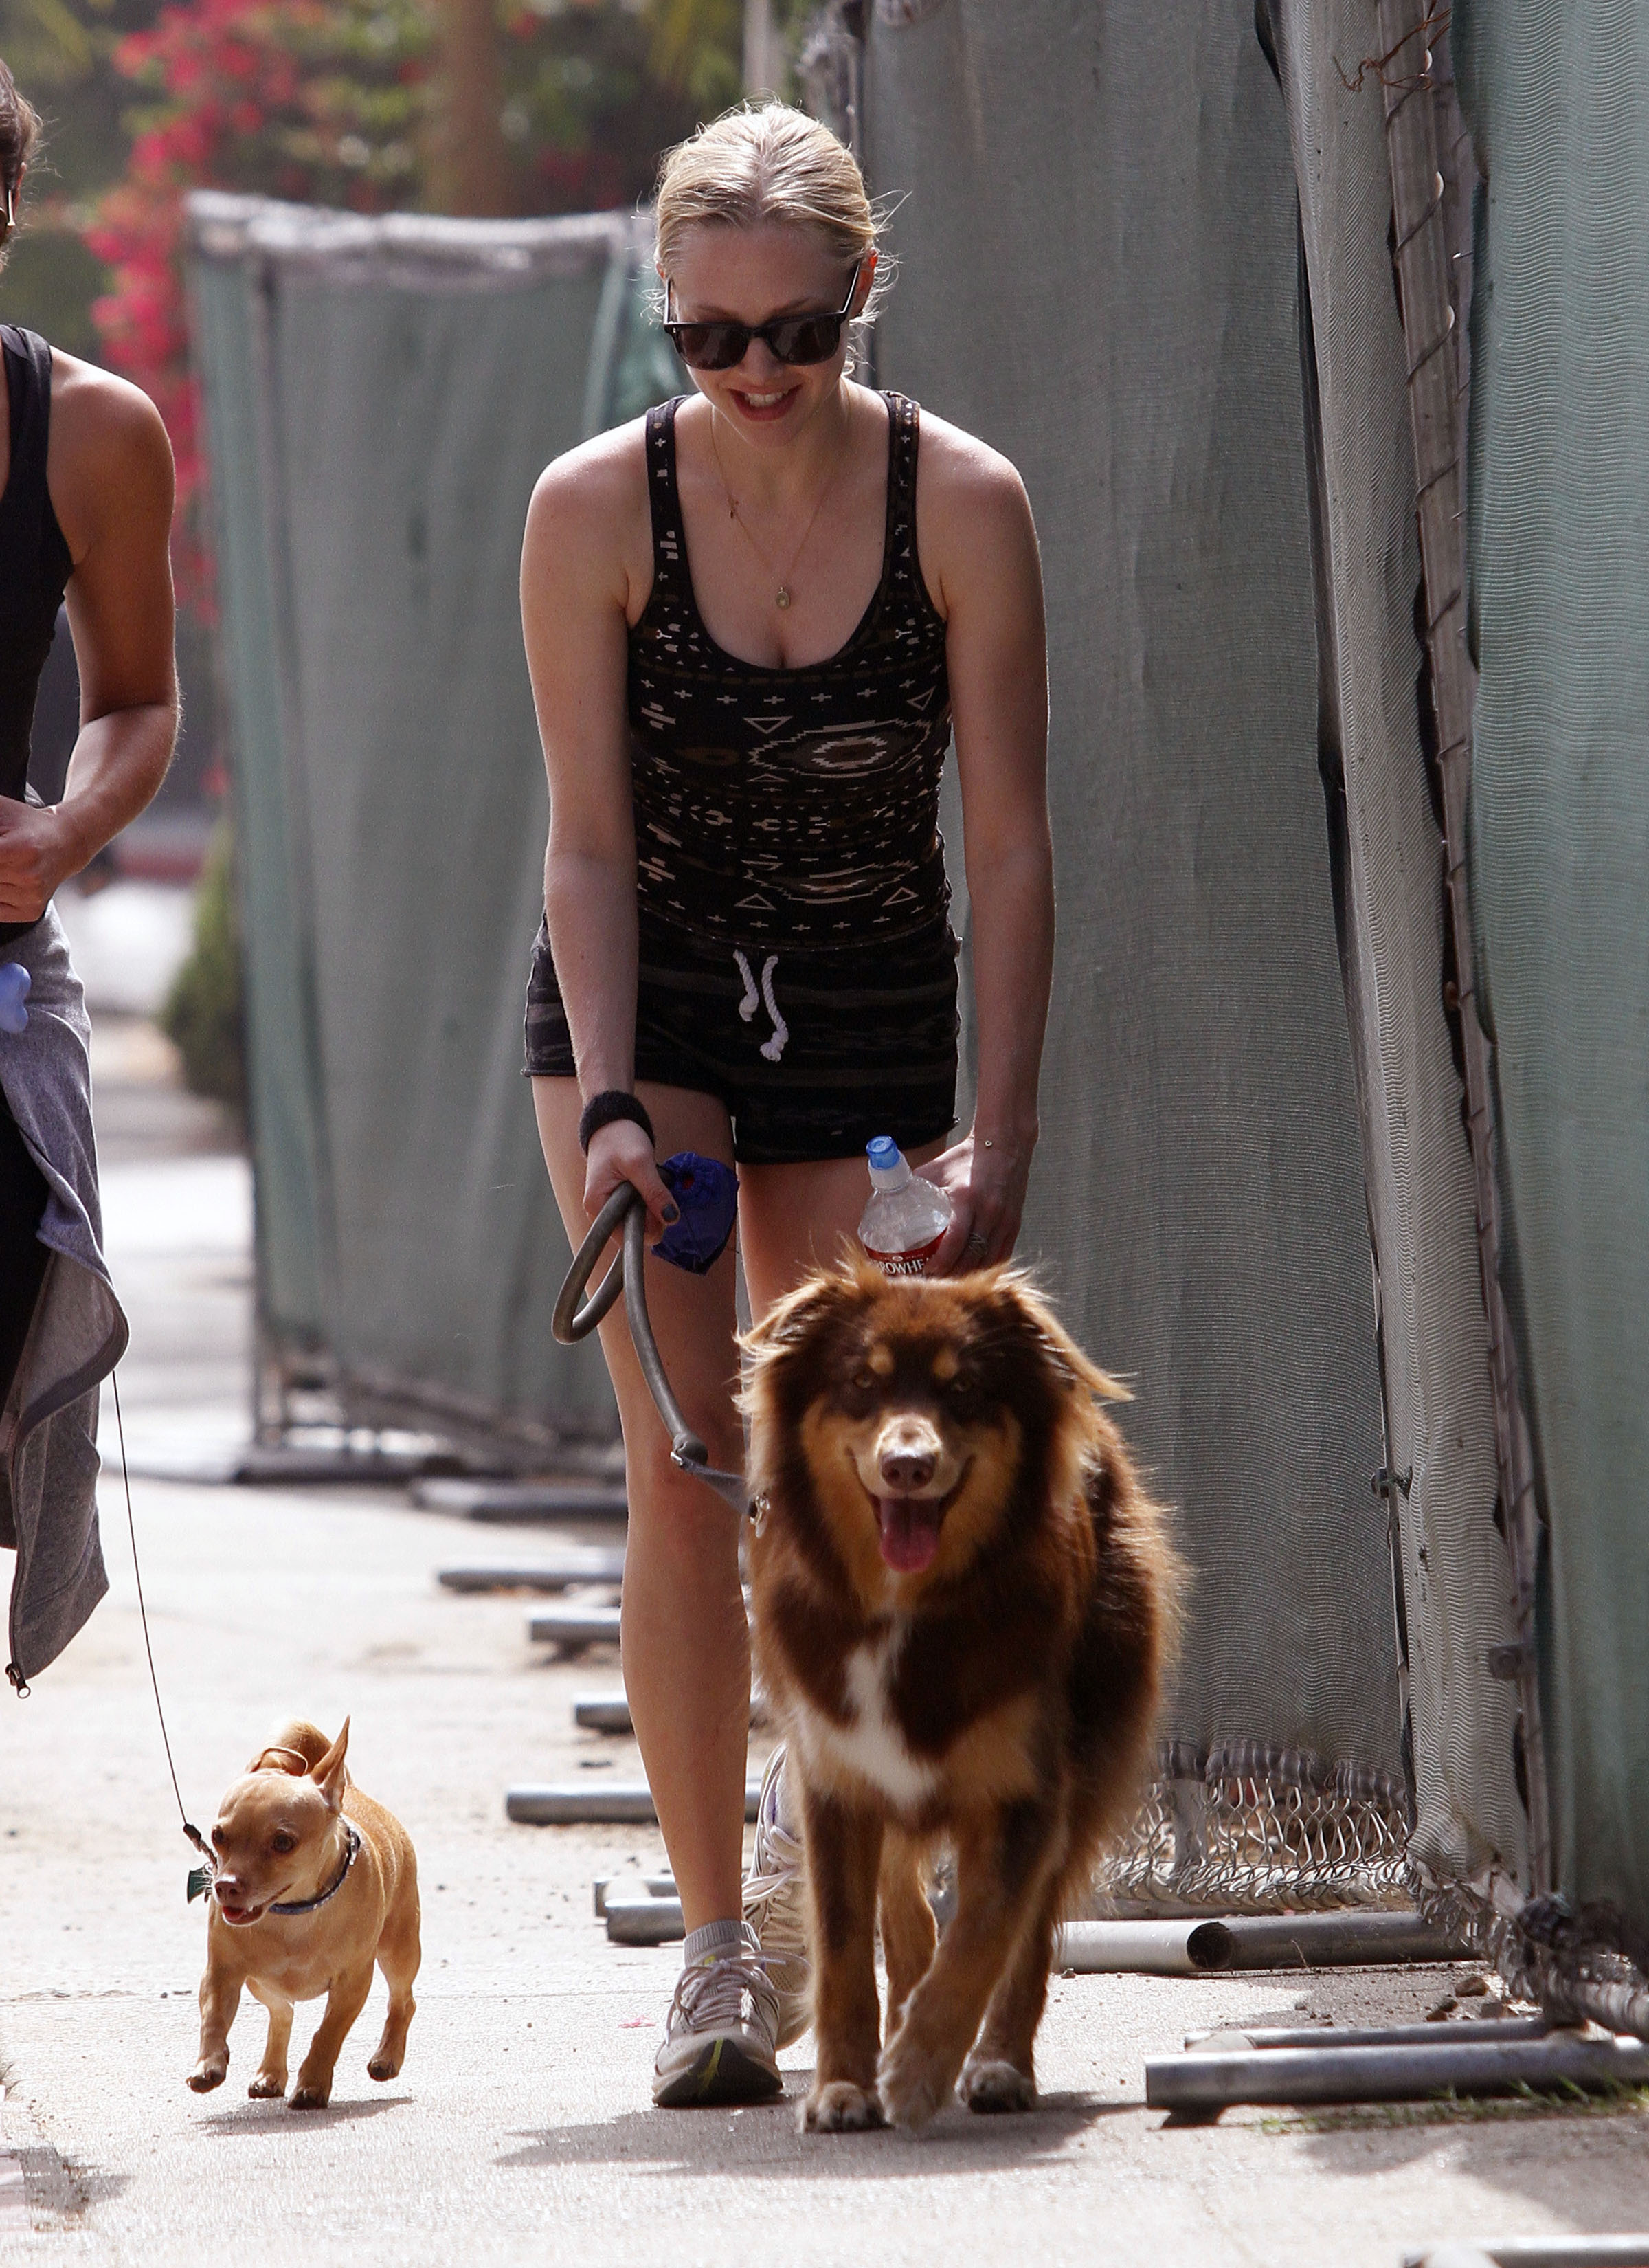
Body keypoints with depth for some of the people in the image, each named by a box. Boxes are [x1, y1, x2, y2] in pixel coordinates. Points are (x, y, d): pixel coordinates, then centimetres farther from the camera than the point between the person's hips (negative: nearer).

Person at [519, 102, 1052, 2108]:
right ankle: (719, 1941, -11)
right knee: (687, 1463, -14)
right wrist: (611, 1104, -22)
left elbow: (1010, 847, -12)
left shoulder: (961, 505, -14)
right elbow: (588, 842, -11)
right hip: (640, 1004, -1)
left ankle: (797, 1814, 30)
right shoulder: (596, 508, -14)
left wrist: (1000, 1135, -18)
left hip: (869, 1021, 1)